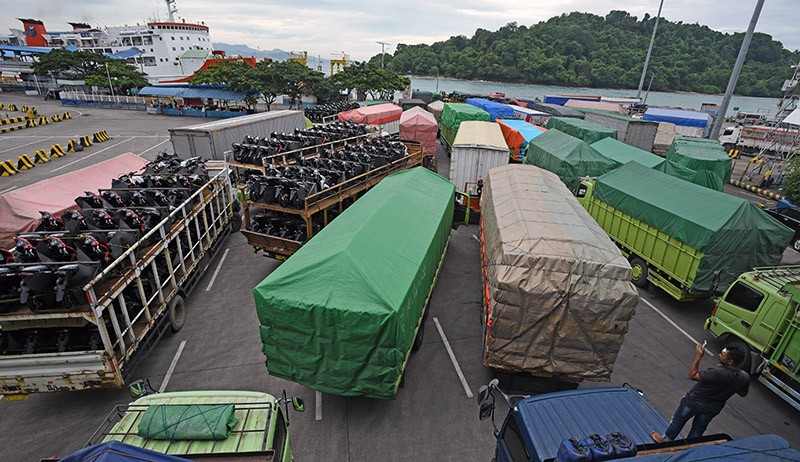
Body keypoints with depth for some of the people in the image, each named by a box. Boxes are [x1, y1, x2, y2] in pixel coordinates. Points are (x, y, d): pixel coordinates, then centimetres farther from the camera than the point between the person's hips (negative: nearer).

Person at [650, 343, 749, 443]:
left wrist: (698, 357, -25)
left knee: (678, 420, 20)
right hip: (714, 407, 5)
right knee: (698, 430, 25)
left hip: (695, 401, -4)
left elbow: (692, 375, -25)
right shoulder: (745, 377, -18)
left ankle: (664, 440, 37)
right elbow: (743, 393, 2)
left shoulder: (717, 373, -38)